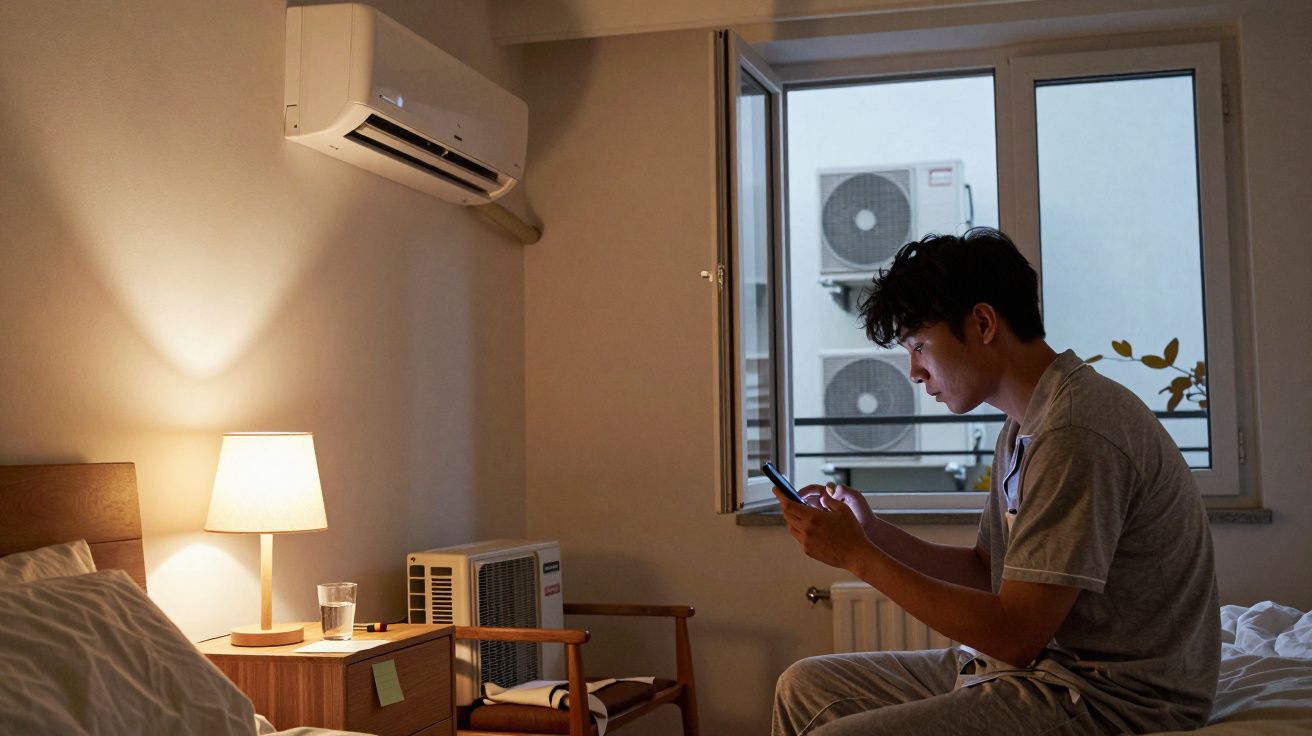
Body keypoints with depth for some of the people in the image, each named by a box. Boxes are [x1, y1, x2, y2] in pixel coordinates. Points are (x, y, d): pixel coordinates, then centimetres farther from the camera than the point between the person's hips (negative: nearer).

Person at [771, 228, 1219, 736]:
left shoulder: (1077, 433, -22)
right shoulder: (1023, 430, 11)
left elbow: (1016, 634, -23)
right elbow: (985, 571, 18)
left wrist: (859, 556, -16)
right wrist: (870, 532, 4)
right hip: (1043, 668, 10)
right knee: (805, 686, 11)